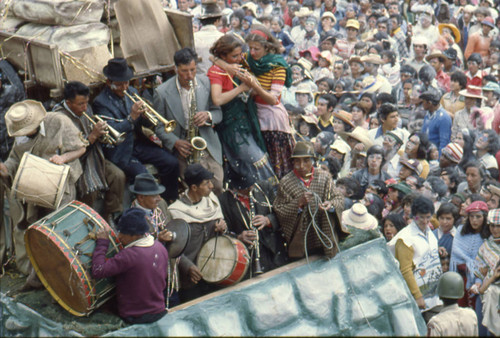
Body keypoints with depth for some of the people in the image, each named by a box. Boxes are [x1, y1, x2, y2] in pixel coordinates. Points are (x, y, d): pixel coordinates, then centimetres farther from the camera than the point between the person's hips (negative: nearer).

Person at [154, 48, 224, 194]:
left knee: (217, 185, -8)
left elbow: (218, 113, 11)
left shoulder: (206, 82, 2)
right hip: (182, 148, -2)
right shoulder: (162, 92, -6)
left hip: (208, 145, 2)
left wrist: (208, 116, -13)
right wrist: (175, 142, -14)